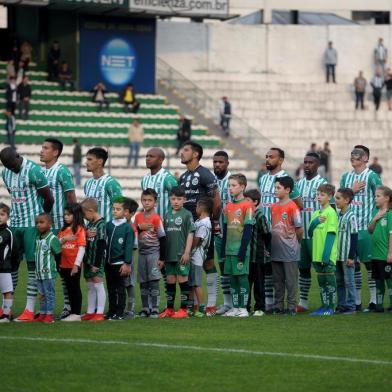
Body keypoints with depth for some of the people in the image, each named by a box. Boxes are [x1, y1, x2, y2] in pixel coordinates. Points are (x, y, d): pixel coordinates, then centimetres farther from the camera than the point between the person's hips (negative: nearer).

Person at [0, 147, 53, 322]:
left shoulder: (33, 171, -14)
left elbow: (49, 199, -9)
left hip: (32, 224, -7)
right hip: (14, 223, 7)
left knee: (33, 264, -3)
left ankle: (30, 309, -2)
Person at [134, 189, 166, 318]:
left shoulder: (156, 218, -9)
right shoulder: (138, 217, 6)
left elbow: (162, 238, -8)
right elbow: (134, 232, 16)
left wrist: (162, 258, -9)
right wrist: (140, 228, -8)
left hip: (154, 252, -5)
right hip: (142, 252, 5)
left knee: (154, 281, -7)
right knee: (143, 282, 8)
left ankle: (155, 309, -5)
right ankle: (145, 308, 14)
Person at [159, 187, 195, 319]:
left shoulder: (187, 214, -4)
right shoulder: (167, 215, 12)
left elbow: (190, 234, -7)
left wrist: (187, 252, -13)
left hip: (181, 254, -5)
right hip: (169, 254, 5)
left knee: (182, 279, -2)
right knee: (170, 281, 9)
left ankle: (183, 309, 1)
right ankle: (169, 309, 16)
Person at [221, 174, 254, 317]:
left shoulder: (247, 206, -7)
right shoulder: (228, 207, 13)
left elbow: (248, 230, -10)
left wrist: (243, 250, -14)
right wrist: (223, 251, 12)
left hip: (240, 249, -6)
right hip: (229, 250, 7)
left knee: (242, 277, -4)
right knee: (232, 278, 8)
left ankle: (243, 308, 0)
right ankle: (235, 307, 13)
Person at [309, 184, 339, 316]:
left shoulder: (331, 213, -9)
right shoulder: (316, 213, 15)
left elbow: (331, 234, -14)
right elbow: (310, 233, 13)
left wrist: (326, 254, -20)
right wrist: (315, 222, -8)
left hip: (328, 255, -8)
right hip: (317, 254, 8)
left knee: (329, 280, -3)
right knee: (321, 281, 11)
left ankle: (330, 308, 0)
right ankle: (324, 306, 17)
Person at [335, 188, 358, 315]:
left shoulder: (351, 216, -10)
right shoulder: (337, 216, 11)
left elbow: (354, 237, -12)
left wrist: (351, 256, -14)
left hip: (346, 256, -7)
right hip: (337, 255, 7)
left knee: (348, 280, -2)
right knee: (339, 281, 11)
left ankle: (351, 306, 3)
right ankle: (341, 305, 17)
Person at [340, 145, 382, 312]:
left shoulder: (372, 177, -3)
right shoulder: (346, 177, 13)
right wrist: (352, 190, -5)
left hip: (366, 228, -5)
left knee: (370, 264, -3)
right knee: (352, 264, 7)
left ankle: (374, 301, 1)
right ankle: (356, 301, 14)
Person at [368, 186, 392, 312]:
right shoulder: (376, 212, 10)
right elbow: (370, 230, 11)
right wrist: (374, 219, -7)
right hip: (375, 253, 8)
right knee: (378, 280, 14)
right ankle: (379, 304, 22)